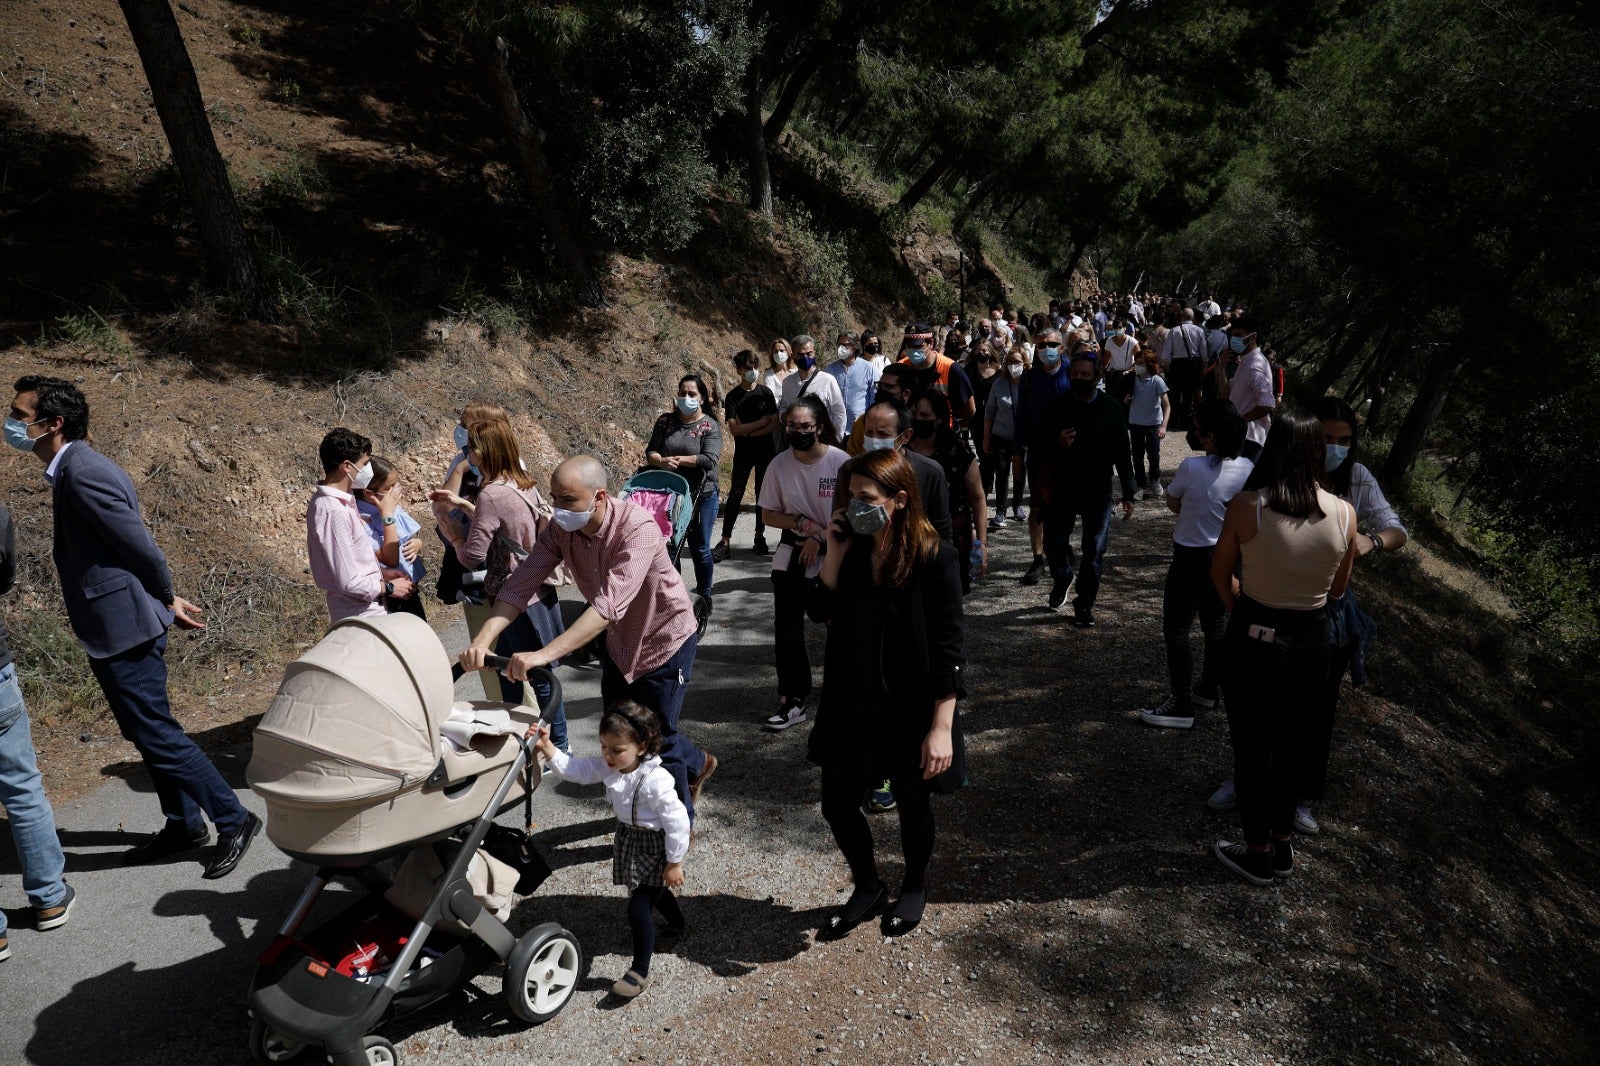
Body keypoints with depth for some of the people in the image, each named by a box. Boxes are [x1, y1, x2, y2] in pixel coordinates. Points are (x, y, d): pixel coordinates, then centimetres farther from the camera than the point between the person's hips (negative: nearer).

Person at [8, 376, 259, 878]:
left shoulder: (83, 474, -20)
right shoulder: (75, 469, 12)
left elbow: (140, 544, -19)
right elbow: (137, 543, 15)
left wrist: (166, 600, -5)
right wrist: (166, 600, 14)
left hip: (125, 628, -10)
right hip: (114, 629, 10)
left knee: (156, 733, -3)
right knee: (147, 732, 17)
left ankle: (233, 820, 7)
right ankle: (184, 824, 28)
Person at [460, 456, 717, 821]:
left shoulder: (638, 528, -36)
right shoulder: (560, 528, -16)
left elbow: (609, 604, -45)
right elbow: (522, 582, -22)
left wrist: (544, 654, -54)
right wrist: (484, 638, -38)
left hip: (665, 638, -7)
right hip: (618, 641, 7)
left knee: (656, 739, -1)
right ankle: (696, 763, 44)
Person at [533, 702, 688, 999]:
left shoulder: (655, 781, -34)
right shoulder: (607, 766, -12)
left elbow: (677, 821, -28)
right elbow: (575, 770, -9)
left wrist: (674, 862, -21)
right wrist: (548, 748, -23)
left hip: (654, 847, -8)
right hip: (628, 839, 8)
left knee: (638, 908, -8)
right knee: (655, 891, 30)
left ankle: (640, 972, 10)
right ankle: (677, 924, 58)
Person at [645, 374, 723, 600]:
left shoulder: (710, 426, -5)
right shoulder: (666, 421, 5)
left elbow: (709, 460, -18)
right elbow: (650, 452, 1)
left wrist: (677, 459, -17)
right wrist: (663, 461, -21)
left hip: (701, 495, -3)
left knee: (700, 547, 7)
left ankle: (704, 596, 23)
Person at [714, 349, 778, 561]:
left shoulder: (765, 392, 2)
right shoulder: (732, 397, -3)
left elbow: (774, 423, -3)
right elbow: (734, 429, -12)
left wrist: (750, 432, -12)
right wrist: (761, 422, -10)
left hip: (766, 451, 2)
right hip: (743, 453, -2)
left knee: (763, 494, 7)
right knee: (735, 495, -5)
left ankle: (760, 537, 18)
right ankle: (725, 542, -6)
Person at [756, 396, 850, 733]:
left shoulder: (840, 462, -14)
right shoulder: (780, 464, -4)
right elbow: (768, 514, 2)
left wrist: (820, 539, -15)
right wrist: (800, 522, -14)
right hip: (791, 556, 3)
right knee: (787, 630, 0)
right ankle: (792, 699, 11)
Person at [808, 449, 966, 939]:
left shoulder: (934, 558, -18)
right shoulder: (855, 549, -4)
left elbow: (949, 650, -17)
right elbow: (821, 611, 1)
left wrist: (941, 727, -19)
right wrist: (833, 554, -12)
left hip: (911, 709, -4)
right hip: (852, 702, 5)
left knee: (913, 804, 16)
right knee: (837, 803, 11)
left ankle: (914, 888, 45)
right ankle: (867, 889, 38)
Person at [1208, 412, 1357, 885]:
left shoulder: (1246, 506, -18)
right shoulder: (1344, 514, -10)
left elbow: (1220, 574, -4)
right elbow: (1337, 588, 4)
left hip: (1254, 639, -3)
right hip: (1310, 642, 4)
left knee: (1252, 747, 14)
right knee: (1288, 743, 22)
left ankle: (1258, 854, 28)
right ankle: (1282, 846, 37)